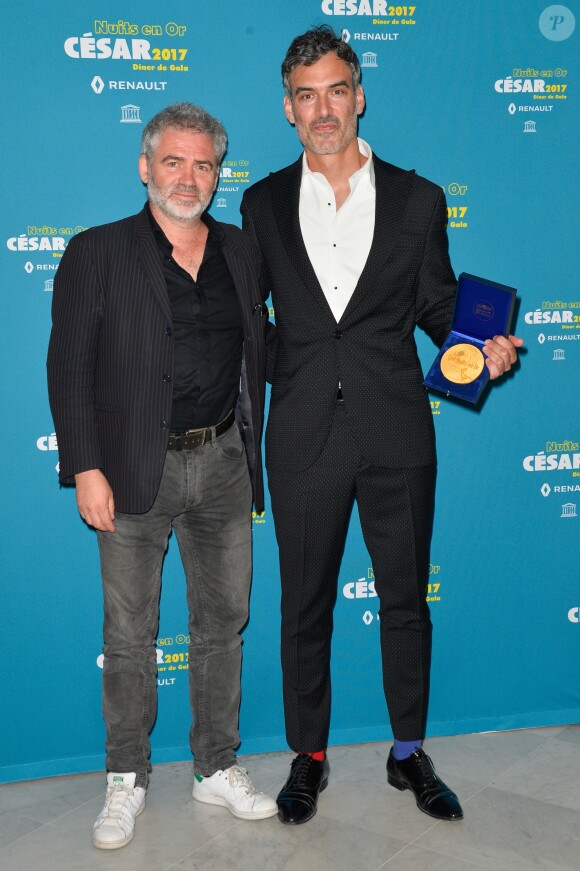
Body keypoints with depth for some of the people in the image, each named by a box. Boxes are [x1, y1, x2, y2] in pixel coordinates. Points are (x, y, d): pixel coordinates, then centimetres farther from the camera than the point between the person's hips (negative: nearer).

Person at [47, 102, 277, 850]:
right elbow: (69, 367, -6)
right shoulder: (97, 253, -2)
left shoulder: (242, 251, 10)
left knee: (222, 621, 12)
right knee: (129, 632, 7)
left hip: (222, 461, 4)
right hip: (136, 470, -3)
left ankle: (217, 769, 29)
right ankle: (126, 780, 25)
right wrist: (85, 468, -12)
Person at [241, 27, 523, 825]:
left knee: (406, 595, 11)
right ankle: (309, 757, 29)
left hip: (397, 432, 0)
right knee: (305, 602, 11)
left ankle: (409, 753, 31)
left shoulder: (417, 199, 4)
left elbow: (437, 304, 8)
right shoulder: (263, 204, 5)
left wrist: (481, 345, -11)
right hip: (303, 436, 0)